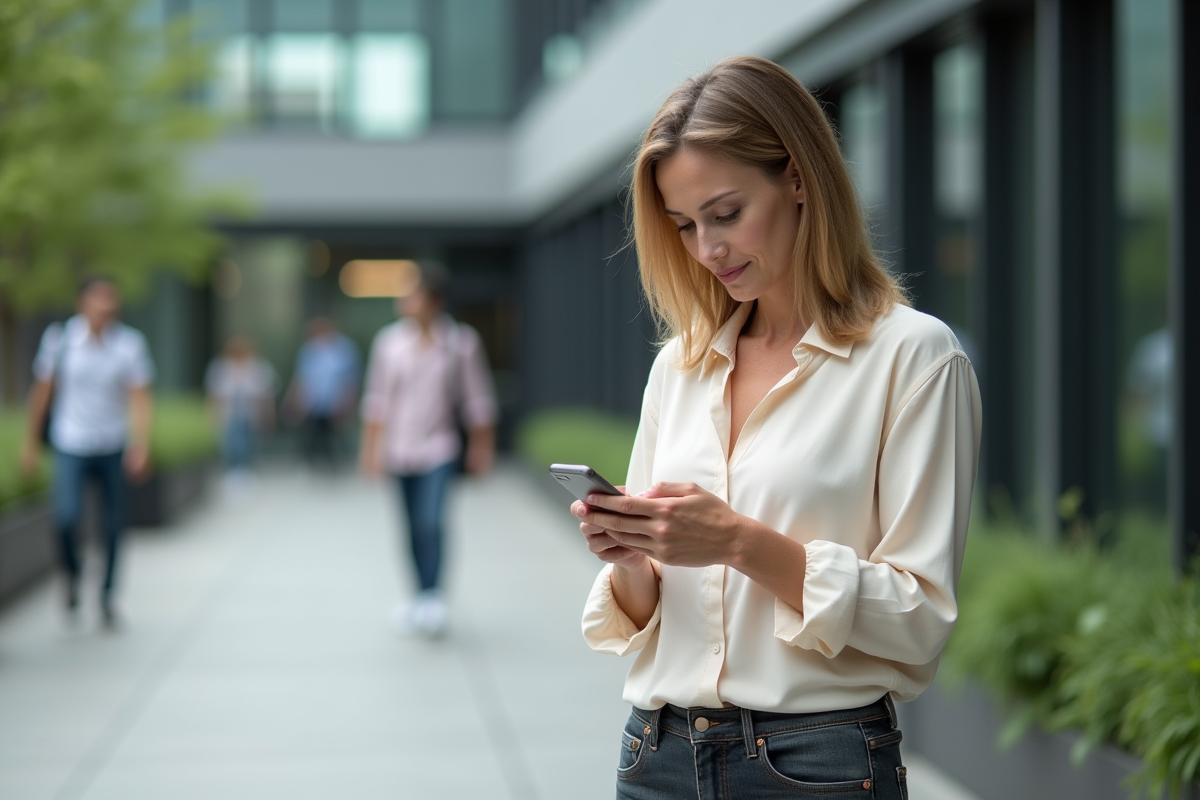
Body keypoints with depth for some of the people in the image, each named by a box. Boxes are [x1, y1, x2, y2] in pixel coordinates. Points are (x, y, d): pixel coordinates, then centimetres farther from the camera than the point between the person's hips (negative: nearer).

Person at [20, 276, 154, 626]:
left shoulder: (130, 344, -8)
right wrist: (31, 441, 7)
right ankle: (71, 573, 14)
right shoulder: (59, 339, -7)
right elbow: (42, 391, 3)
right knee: (66, 517, -17)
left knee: (113, 525, 5)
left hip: (113, 448, 1)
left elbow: (139, 397, -10)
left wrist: (141, 446, -21)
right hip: (71, 445, -1)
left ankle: (107, 595, 24)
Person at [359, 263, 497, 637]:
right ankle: (422, 599, 19)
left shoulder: (461, 342, -5)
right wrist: (371, 448, 5)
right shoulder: (389, 341, -1)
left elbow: (477, 399, 3)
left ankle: (432, 599, -17)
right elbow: (378, 399, 6)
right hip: (400, 449, 2)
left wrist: (481, 448, 5)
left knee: (431, 522, -18)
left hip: (439, 449, -2)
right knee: (415, 529, 9)